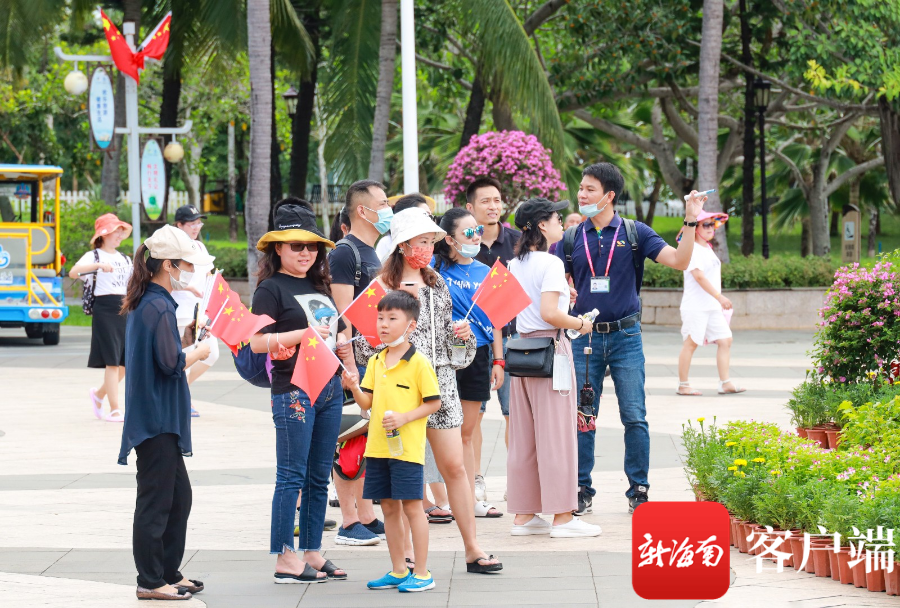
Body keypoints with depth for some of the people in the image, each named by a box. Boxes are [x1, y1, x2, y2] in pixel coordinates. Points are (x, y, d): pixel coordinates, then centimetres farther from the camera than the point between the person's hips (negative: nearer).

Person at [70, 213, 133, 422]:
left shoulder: (125, 259, 18)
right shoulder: (94, 256, -3)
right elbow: (74, 272, -22)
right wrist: (99, 265, -35)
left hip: (124, 310, 7)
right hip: (104, 310, -7)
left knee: (127, 362, 6)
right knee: (112, 361, -9)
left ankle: (99, 394, 28)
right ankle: (114, 410, -5)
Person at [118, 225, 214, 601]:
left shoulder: (146, 303, 13)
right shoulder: (159, 307, -18)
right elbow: (172, 363, -21)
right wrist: (200, 352, -5)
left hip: (160, 418, 10)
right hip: (157, 418, -10)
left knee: (179, 495, 16)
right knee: (156, 499, -4)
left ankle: (168, 573, 23)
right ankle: (150, 581, 1)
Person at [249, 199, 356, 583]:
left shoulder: (319, 285, 17)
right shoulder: (271, 288, -5)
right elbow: (257, 342, -14)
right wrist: (304, 334, -19)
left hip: (329, 389, 7)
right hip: (293, 390, -7)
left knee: (319, 477, 10)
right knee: (292, 476, -6)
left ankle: (312, 552, 15)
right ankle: (285, 559, -3)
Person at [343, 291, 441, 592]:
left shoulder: (419, 363, -8)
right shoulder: (375, 362, 11)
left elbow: (434, 402, -7)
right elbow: (367, 402, 11)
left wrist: (404, 417, -18)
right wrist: (355, 387, -9)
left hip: (407, 448, -7)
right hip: (377, 448, 7)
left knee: (412, 507, -4)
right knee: (389, 508, 11)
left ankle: (422, 573, 3)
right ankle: (399, 570, 20)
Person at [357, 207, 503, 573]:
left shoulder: (436, 284, 15)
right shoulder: (383, 286, -3)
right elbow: (368, 340, -6)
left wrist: (461, 334, 4)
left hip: (440, 382, 5)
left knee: (454, 466, 2)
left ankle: (472, 549, 5)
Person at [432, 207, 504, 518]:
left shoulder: (484, 272, 11)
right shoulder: (435, 268, -3)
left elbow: (494, 319, 14)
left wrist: (498, 360, 10)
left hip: (478, 354, 5)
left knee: (467, 433, 12)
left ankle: (469, 498, 16)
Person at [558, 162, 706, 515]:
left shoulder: (634, 233, 2)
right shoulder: (571, 238, 6)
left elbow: (679, 261, -5)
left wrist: (690, 222, -15)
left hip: (625, 336, -1)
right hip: (584, 337, 1)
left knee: (634, 417, -2)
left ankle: (638, 490, 6)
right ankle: (581, 491, 12)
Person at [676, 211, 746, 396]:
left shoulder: (708, 249, 17)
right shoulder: (693, 249, -12)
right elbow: (699, 276, -22)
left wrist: (719, 299, 19)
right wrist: (719, 296, -25)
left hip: (713, 306, 9)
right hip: (696, 306, -9)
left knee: (725, 340, 1)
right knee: (691, 343, -3)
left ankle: (725, 383, 2)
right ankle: (682, 385, 4)